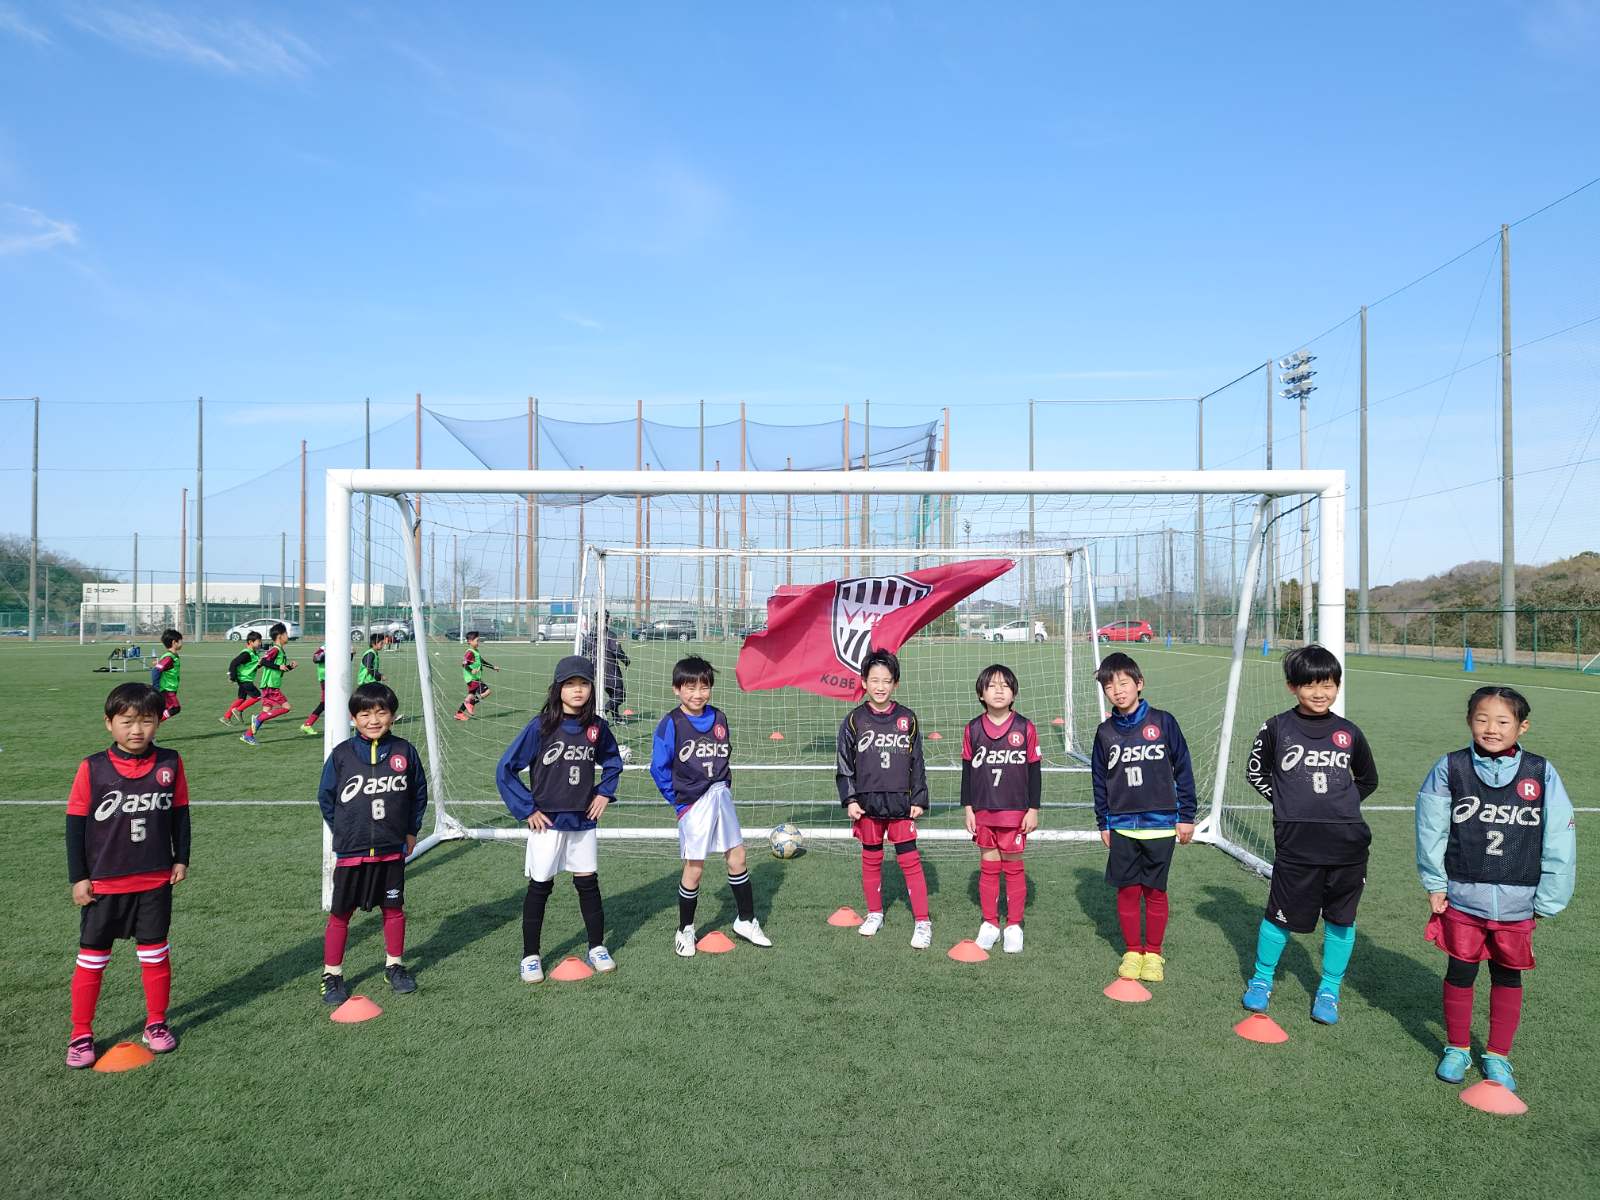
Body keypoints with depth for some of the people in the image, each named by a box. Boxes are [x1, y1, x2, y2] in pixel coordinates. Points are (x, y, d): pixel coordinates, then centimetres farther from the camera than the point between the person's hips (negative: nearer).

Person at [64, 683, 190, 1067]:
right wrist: (78, 877, -4)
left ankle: (156, 1024, 26)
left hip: (155, 881, 1)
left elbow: (180, 814, 6)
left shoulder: (170, 764, -5)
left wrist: (181, 859, 6)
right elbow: (76, 824, -4)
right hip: (103, 883, -1)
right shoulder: (93, 768, -10)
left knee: (154, 954, 11)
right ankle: (81, 1035, 24)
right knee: (92, 958, 9)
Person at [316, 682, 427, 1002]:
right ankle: (331, 975, 21)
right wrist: (342, 831, 3)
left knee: (393, 908, 13)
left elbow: (419, 793, 7)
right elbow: (326, 797, 5)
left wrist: (411, 831, 6)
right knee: (340, 914, 6)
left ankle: (394, 966, 29)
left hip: (392, 849, 1)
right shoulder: (342, 754, -6)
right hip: (351, 851, -1)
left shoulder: (405, 751, -3)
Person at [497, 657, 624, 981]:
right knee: (539, 887, 8)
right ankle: (530, 957, 21)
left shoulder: (597, 728, -3)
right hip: (547, 822, -3)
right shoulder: (541, 727, -15)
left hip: (584, 821, 4)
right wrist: (526, 810, -12)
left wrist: (604, 792, 5)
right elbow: (505, 770, -12)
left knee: (588, 884, 12)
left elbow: (613, 762, 18)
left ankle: (597, 948, 27)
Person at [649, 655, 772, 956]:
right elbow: (659, 768, -7)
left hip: (721, 798, 5)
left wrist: (724, 787, 7)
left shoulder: (719, 718, 2)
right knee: (694, 869, 3)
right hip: (693, 804, -5)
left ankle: (746, 921, 27)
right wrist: (678, 799, -6)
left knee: (737, 859, 11)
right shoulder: (670, 724, -12)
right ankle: (685, 931, 22)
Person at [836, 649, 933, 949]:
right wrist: (850, 800, -4)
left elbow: (917, 764, 5)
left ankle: (922, 921, 6)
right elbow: (844, 765, 2)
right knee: (871, 860, 13)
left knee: (910, 861, -2)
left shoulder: (907, 719, 0)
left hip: (901, 804, -1)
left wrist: (919, 799, 2)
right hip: (867, 804, 1)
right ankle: (875, 913, 30)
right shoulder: (854, 720, -2)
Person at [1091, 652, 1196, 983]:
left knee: (1155, 891, 7)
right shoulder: (1105, 732, 2)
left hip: (1160, 824, -2)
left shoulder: (1163, 722, -5)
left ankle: (1154, 953, 22)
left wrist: (1186, 816, 0)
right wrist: (1103, 823, 11)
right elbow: (1099, 780, 10)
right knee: (1127, 891, 7)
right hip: (1122, 826, 2)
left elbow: (1183, 768, 0)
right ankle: (1132, 951, 22)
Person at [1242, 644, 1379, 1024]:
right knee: (1281, 917, 5)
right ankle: (1262, 979, 28)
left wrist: (1340, 805, 9)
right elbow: (1255, 772, 10)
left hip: (1348, 843, 3)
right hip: (1296, 844, -2)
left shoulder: (1349, 733, 6)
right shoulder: (1277, 728, -1)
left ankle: (1329, 991, 28)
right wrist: (1287, 803, 2)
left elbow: (1368, 780, 21)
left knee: (1341, 919, 11)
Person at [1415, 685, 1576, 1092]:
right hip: (1462, 898, -1)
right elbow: (1431, 829, -3)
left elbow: (1559, 840, -2)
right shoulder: (1450, 769, -9)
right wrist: (1435, 885, -2)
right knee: (1460, 973, 13)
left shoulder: (1542, 774, -7)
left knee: (1508, 978, 15)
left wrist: (1546, 901, -2)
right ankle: (1457, 1048, 32)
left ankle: (1498, 1055, 33)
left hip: (1517, 904, 1)